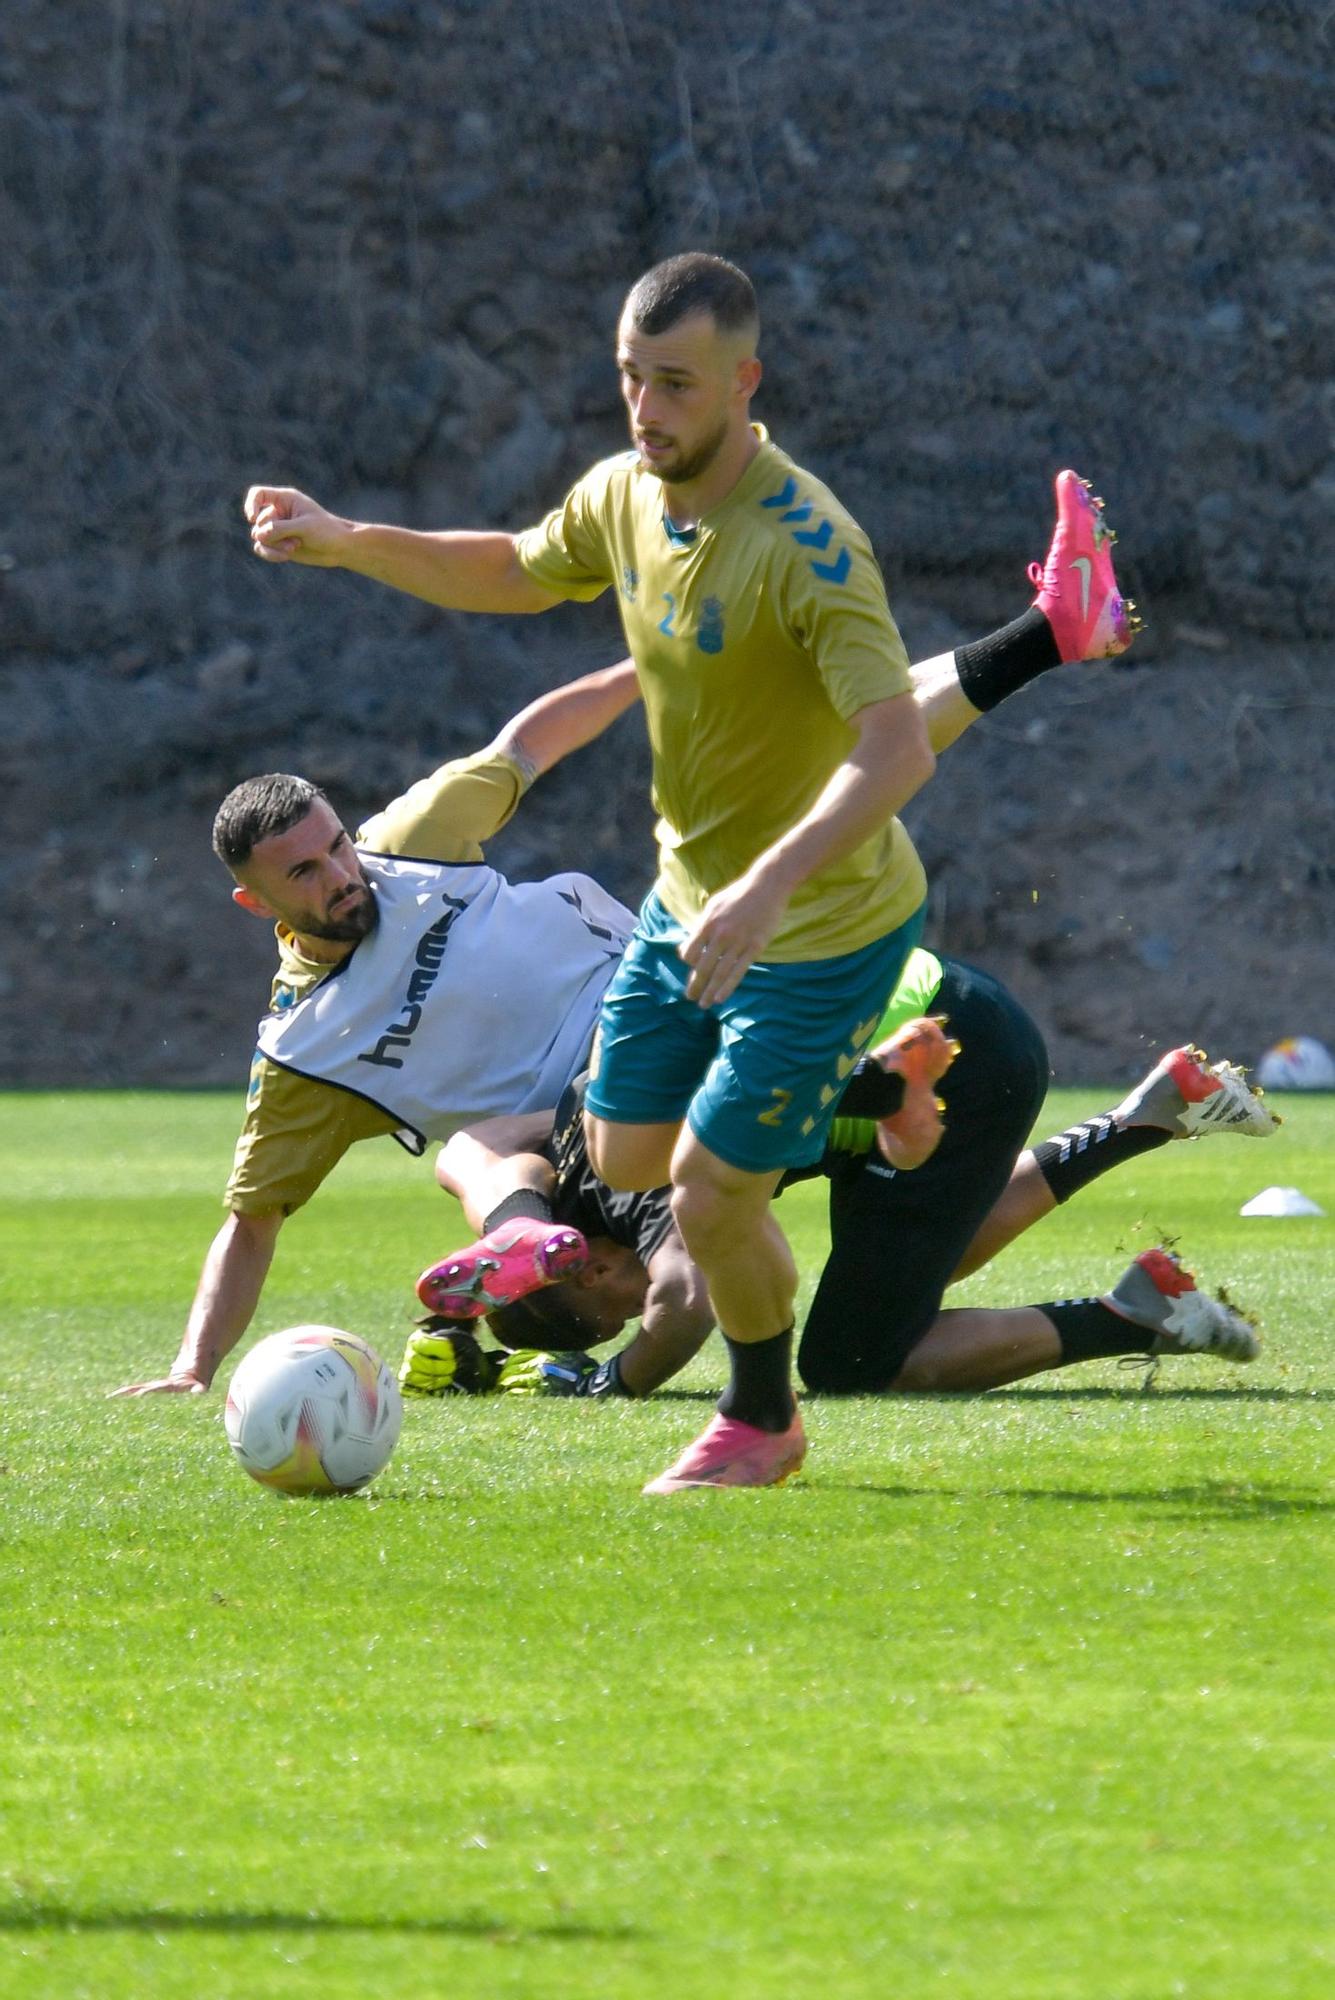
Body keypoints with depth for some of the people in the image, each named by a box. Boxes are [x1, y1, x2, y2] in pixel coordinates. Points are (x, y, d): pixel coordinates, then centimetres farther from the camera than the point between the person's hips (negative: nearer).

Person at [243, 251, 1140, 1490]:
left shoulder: (806, 547, -31)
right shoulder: (625, 495, -7)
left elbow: (899, 747, -40)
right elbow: (512, 575, 16)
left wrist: (766, 890, -52)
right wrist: (344, 542, 3)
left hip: (820, 921, -8)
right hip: (692, 895, 8)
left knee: (710, 1203, -3)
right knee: (626, 1158, 16)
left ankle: (761, 1423, 26)